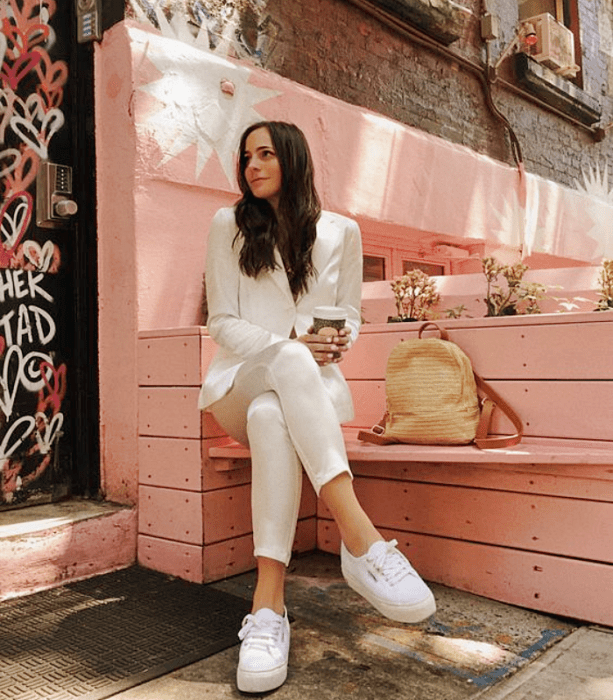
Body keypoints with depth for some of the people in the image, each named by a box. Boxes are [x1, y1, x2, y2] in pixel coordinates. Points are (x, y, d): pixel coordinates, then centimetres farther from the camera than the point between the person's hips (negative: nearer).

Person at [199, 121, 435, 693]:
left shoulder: (340, 231, 11)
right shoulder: (228, 225, 8)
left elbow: (349, 315, 16)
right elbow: (222, 323, 2)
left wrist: (340, 340, -10)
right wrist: (286, 345, -16)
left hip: (311, 386, 1)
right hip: (240, 381, -1)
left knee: (271, 416, -38)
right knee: (289, 361, -39)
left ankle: (268, 604, -41)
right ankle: (362, 540, -47)